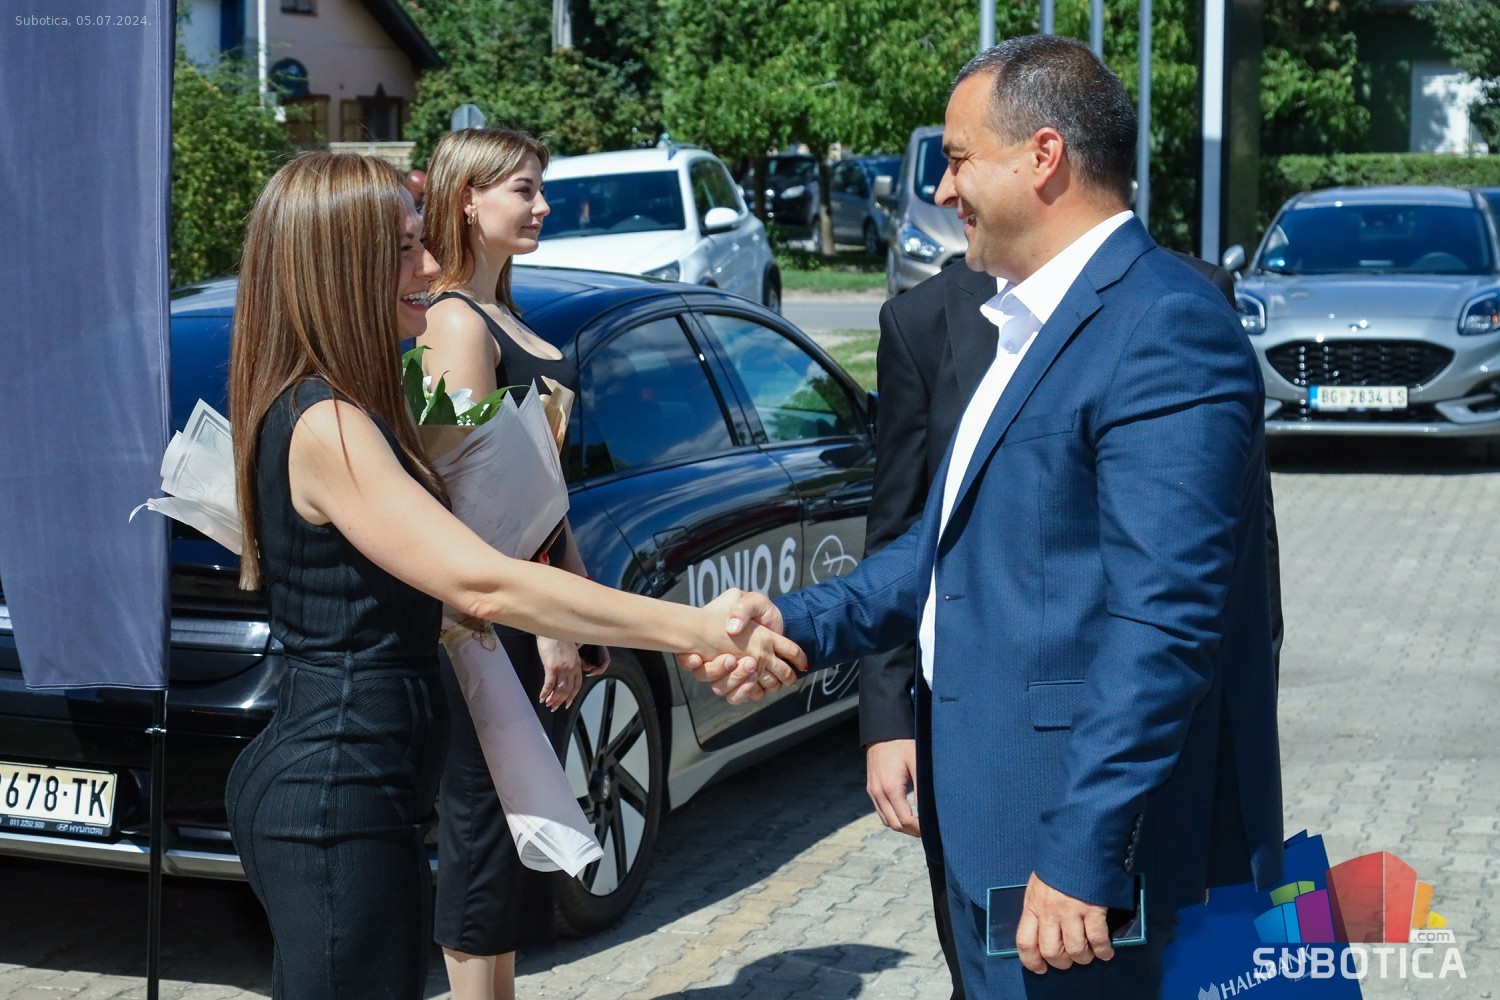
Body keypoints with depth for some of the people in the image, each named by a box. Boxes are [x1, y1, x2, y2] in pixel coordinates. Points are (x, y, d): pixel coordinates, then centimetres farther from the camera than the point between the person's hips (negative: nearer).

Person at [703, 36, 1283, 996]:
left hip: (1079, 839, -10)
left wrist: (1085, 854, -26)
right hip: (999, 819, 10)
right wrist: (805, 623, 11)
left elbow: (1165, 621, -25)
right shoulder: (1027, 322, 14)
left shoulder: (1165, 326, -19)